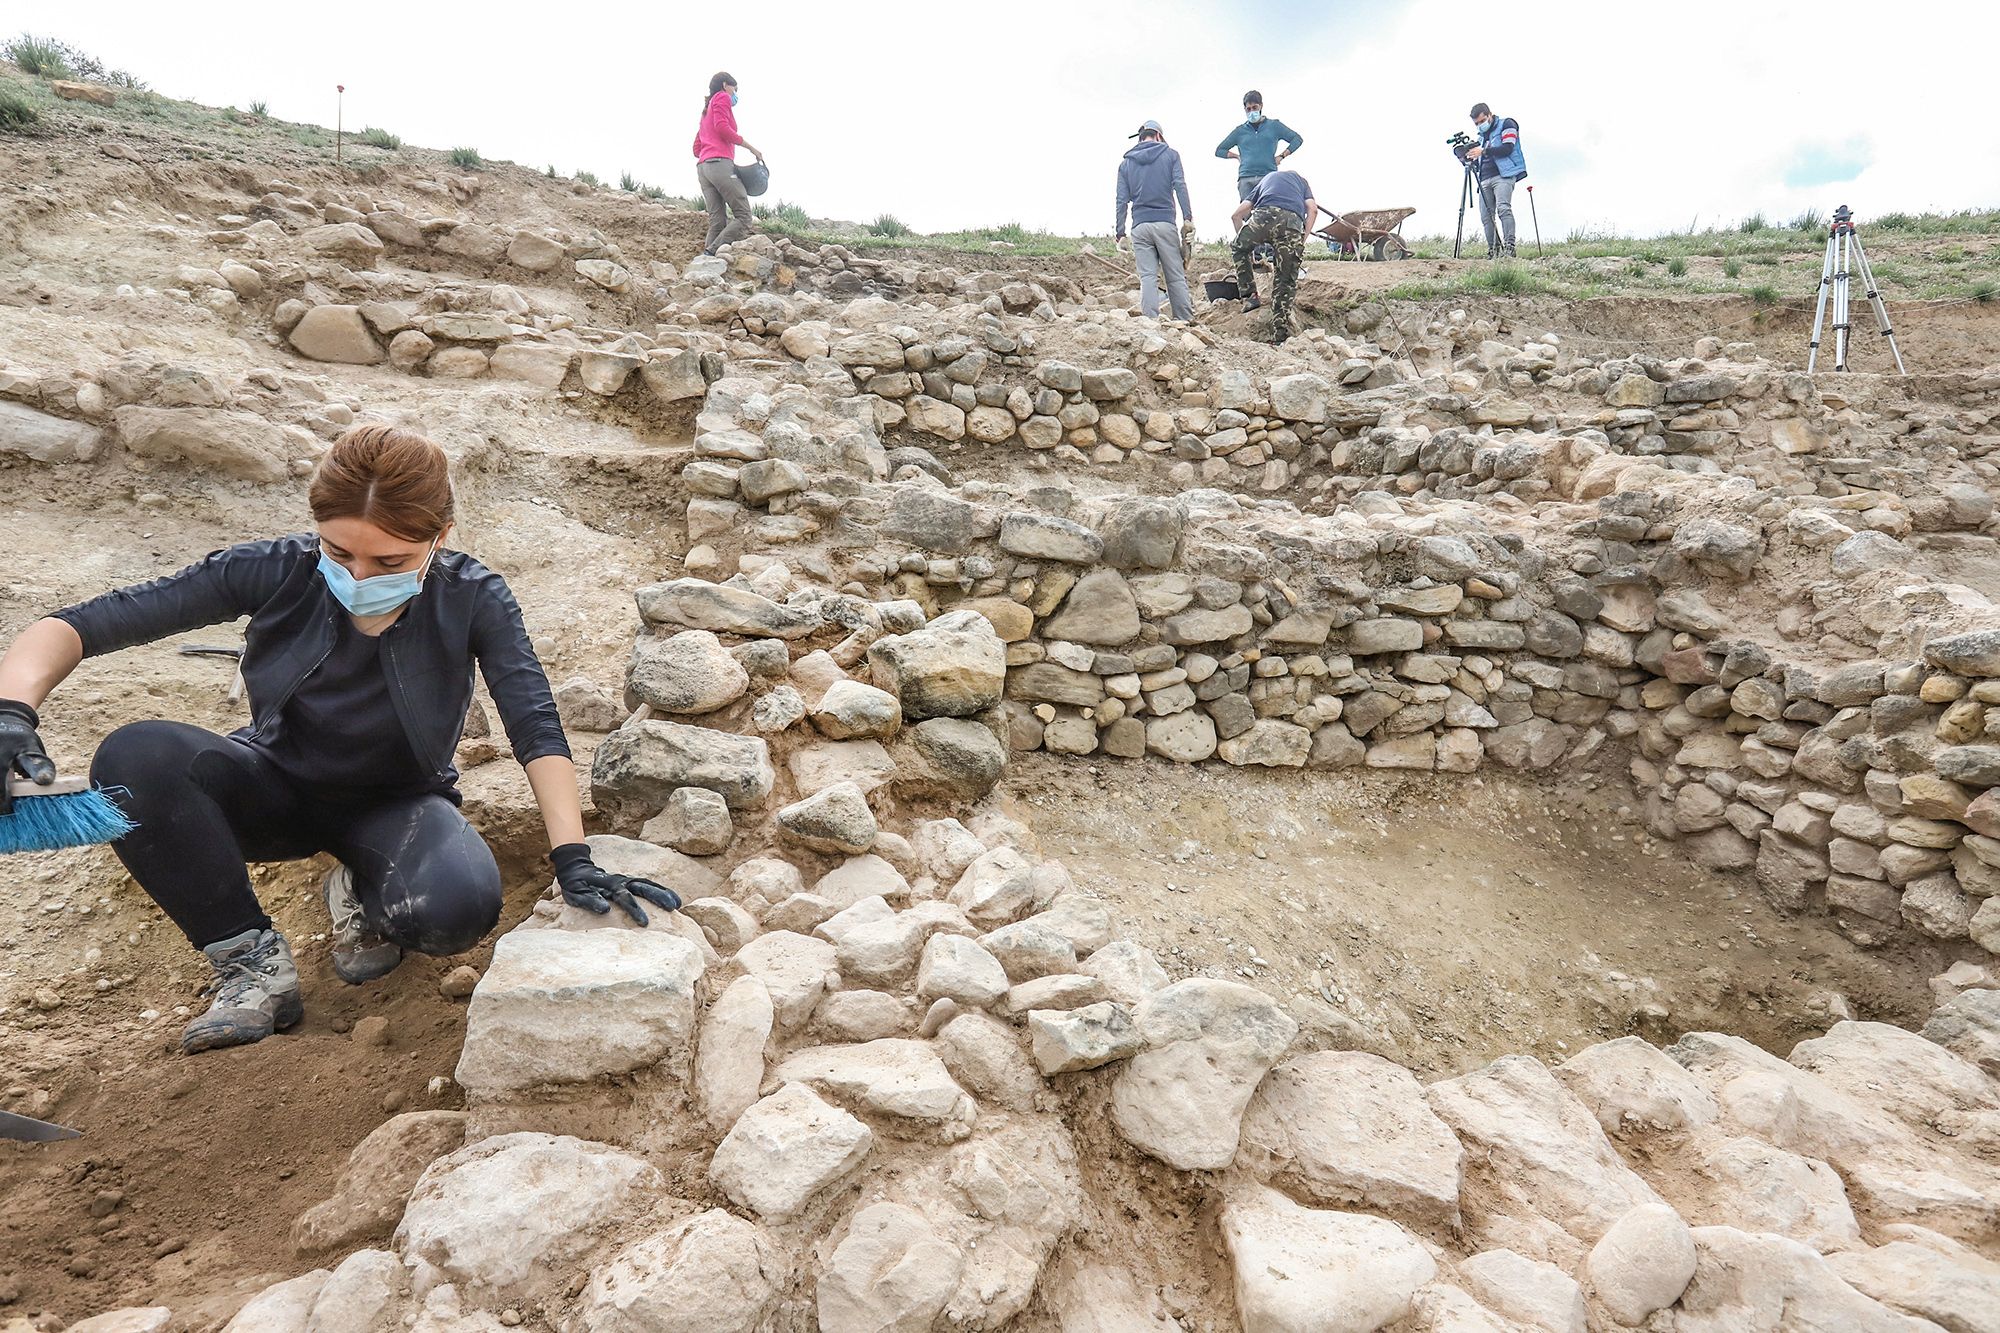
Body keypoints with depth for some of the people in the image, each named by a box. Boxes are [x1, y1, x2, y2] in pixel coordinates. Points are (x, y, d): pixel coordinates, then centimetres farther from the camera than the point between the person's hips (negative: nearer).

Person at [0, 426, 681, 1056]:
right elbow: (79, 624, -18)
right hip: (278, 786, 2)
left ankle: (364, 894, 4)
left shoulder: (472, 599, -23)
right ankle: (254, 963, -12)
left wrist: (573, 862, -36)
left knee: (458, 907, -34)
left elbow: (535, 726, -28)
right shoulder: (277, 571, -20)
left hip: (395, 802, -2)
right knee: (134, 758, -30)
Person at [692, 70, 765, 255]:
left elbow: (697, 149, 27)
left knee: (718, 222, -3)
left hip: (703, 167, 9)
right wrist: (750, 146, -5)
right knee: (743, 217, -13)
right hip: (720, 163, -9)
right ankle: (711, 253, -28)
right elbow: (722, 127, -9)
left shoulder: (707, 110, 34)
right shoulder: (722, 97, 9)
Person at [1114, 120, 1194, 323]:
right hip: (1165, 222, -2)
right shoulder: (1170, 155, 9)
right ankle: (1185, 320, 1)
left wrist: (1121, 233, 7)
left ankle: (1151, 320, -9)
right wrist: (1187, 217, -8)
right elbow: (1180, 185, -4)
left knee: (1147, 276, -1)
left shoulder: (1126, 163, 14)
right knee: (1176, 276, 2)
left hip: (1140, 226, 2)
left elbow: (1122, 201, 8)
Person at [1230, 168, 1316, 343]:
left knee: (1238, 249, 28)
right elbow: (1313, 209, 17)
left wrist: (1244, 240, 40)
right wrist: (1302, 241, 19)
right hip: (1293, 222, 0)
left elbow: (1237, 214, 30)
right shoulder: (1300, 179, 38)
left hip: (1264, 215, 0)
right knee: (1285, 282, 7)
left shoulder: (1266, 179, 40)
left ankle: (1249, 296, 16)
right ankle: (1280, 336, 5)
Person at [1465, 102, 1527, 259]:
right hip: (1485, 179, 7)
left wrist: (1483, 151, -17)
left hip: (1503, 175, -7)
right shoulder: (1482, 136, 26)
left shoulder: (1506, 125, 6)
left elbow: (1507, 149, -10)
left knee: (1503, 208, -24)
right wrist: (1469, 158, 6)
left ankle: (1509, 247, -32)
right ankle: (1493, 251, -3)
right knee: (1486, 216, -4)